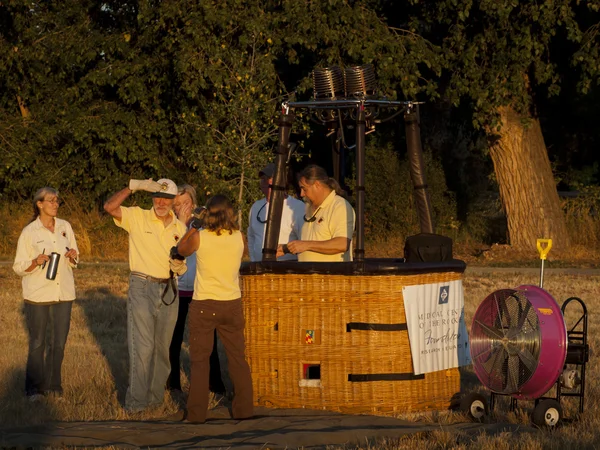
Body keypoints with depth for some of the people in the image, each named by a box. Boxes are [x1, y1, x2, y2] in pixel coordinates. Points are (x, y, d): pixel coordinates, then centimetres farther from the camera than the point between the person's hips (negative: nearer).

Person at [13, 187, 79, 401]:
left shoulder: (65, 227, 6)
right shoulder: (29, 232, -5)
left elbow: (74, 262, 16)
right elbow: (18, 267, -2)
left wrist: (72, 257, -7)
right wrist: (36, 262, -21)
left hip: (63, 294, 3)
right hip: (38, 294, -3)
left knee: (59, 342, 4)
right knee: (37, 343, 3)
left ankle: (53, 384, 19)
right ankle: (34, 388, 13)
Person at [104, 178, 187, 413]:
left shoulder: (180, 228, 10)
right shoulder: (138, 217, -3)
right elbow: (110, 206, -18)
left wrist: (180, 267, -5)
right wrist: (134, 186, -23)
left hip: (168, 289, 5)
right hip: (142, 287, -5)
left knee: (162, 347, 8)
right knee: (142, 347, -10)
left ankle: (155, 395, 18)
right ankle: (135, 400, -5)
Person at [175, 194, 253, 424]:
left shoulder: (200, 237, -12)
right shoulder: (238, 237, -4)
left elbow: (181, 249, 8)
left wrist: (194, 226, 16)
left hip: (204, 305, -2)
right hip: (232, 303, 2)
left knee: (200, 360, 6)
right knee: (237, 358, 13)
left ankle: (197, 413, 5)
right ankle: (243, 409, 16)